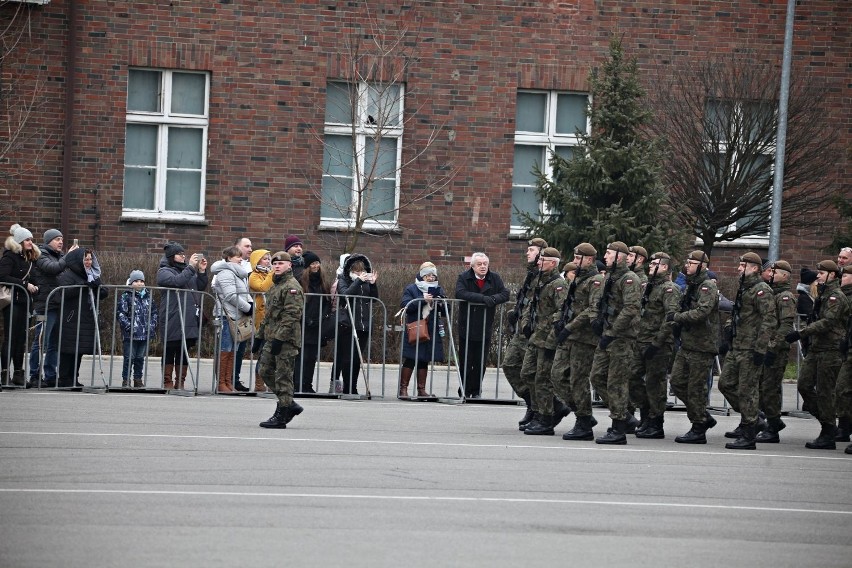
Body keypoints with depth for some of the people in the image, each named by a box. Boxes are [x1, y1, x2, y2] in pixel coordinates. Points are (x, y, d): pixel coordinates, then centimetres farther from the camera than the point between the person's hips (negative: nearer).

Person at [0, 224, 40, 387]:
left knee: (21, 338, 6)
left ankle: (18, 373, 10)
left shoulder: (30, 258, 17)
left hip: (24, 303, 7)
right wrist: (25, 284, -18)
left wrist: (35, 287, 1)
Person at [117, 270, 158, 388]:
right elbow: (120, 313, -8)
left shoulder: (148, 296, 12)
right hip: (130, 334, -4)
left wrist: (152, 325, 5)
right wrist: (128, 326, -16)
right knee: (129, 357, -2)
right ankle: (126, 379, 4)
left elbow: (154, 312, 18)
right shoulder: (126, 296, -3)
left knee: (140, 358, 10)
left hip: (145, 334, 4)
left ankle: (138, 379, 18)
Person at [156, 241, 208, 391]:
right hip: (173, 321, -6)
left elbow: (201, 287, 16)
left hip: (189, 320, 6)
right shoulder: (164, 272, 0)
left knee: (185, 351, 7)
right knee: (170, 350, -1)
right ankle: (167, 382, 4)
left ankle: (180, 381, 13)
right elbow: (177, 281, -19)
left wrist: (202, 271, 2)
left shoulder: (187, 270, 18)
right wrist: (191, 267, -17)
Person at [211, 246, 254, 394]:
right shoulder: (226, 273, -10)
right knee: (225, 350, -7)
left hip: (236, 316, 10)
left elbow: (244, 293, 25)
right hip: (227, 316, -10)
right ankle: (221, 384, -5)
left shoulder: (238, 273, 22)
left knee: (233, 350, 9)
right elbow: (231, 296, -18)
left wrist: (250, 304, 5)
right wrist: (247, 308, -12)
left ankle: (229, 383, 12)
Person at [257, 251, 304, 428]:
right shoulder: (275, 287, 20)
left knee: (283, 375, -6)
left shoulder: (292, 288, -12)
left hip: (286, 340, -10)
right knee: (265, 371, 12)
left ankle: (281, 416, -3)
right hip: (272, 338, 10)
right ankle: (289, 404, 20)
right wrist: (262, 336, 24)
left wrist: (280, 338, -23)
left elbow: (291, 315, -19)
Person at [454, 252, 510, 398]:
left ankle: (476, 391, 15)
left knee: (480, 363, 5)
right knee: (465, 362, 1)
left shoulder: (495, 278, 5)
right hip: (466, 328, -2)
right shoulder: (464, 278, -4)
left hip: (485, 329, 2)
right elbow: (460, 293, -21)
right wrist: (483, 298, -27)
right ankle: (465, 391, 10)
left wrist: (493, 299, -23)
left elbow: (505, 294, -2)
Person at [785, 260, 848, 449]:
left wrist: (800, 334, -25)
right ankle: (828, 424, 16)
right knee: (804, 386, 4)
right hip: (815, 349, 9)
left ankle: (828, 435, 0)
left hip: (830, 350, -9)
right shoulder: (822, 295, 19)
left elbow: (827, 322, -22)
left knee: (824, 391, -6)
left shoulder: (836, 297, -11)